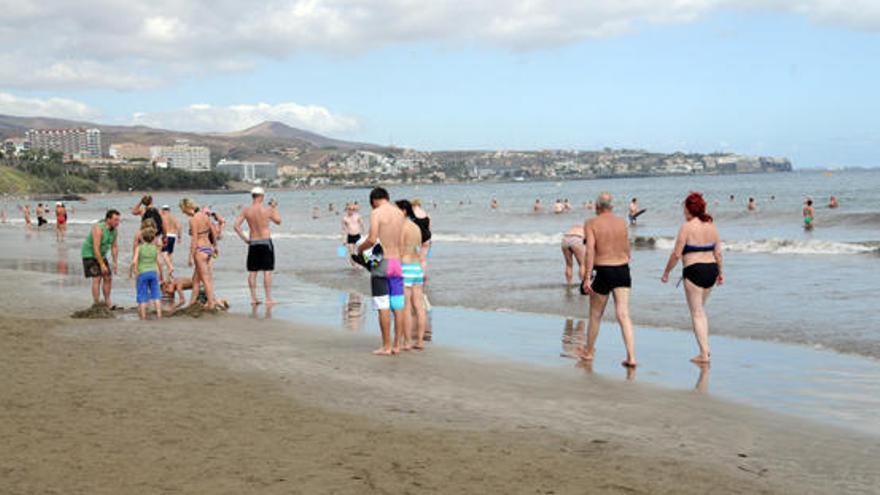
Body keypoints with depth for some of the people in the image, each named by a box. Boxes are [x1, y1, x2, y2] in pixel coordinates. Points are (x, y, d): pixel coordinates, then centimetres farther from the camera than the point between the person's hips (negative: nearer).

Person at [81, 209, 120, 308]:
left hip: (101, 255, 8)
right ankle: (97, 305, -11)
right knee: (97, 278, -14)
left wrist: (115, 263, -2)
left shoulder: (114, 230, -4)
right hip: (90, 255, -8)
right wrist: (102, 265, -27)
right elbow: (96, 249, -29)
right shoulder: (99, 229, -28)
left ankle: (107, 303, 15)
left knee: (108, 278, 4)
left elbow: (114, 247, 5)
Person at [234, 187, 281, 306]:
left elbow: (236, 225, -5)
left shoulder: (246, 211, -1)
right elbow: (278, 221, 6)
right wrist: (274, 208, 17)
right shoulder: (267, 209, -8)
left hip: (253, 243, 3)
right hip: (266, 242, -3)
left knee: (252, 272, 9)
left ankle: (253, 298, 10)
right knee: (267, 271, 0)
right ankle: (268, 298, 0)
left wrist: (244, 238, 4)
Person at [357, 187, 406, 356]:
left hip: (381, 262, -6)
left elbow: (372, 239, -17)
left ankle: (386, 347, -1)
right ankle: (397, 345, 11)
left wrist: (360, 248, 0)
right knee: (398, 306, 7)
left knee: (383, 307, -2)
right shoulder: (400, 214, 10)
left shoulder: (376, 213, -8)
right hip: (397, 262, 6)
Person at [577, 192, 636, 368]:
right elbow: (627, 251, 13)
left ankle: (589, 351, 29)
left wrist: (587, 278, -15)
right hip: (623, 270, 3)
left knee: (595, 315, 14)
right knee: (624, 315, 0)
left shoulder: (591, 223, -5)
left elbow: (590, 251, -15)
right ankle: (631, 356, -9)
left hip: (603, 272, -3)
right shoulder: (622, 222, 6)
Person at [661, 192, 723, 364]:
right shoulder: (711, 225, 7)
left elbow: (676, 254, -12)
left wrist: (666, 272, 0)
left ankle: (704, 354, 0)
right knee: (701, 308, 22)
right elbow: (718, 252, 10)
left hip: (694, 271, -6)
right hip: (711, 269, 6)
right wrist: (720, 272, 21)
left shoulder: (687, 227, -11)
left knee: (697, 313, 2)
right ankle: (706, 347, 19)